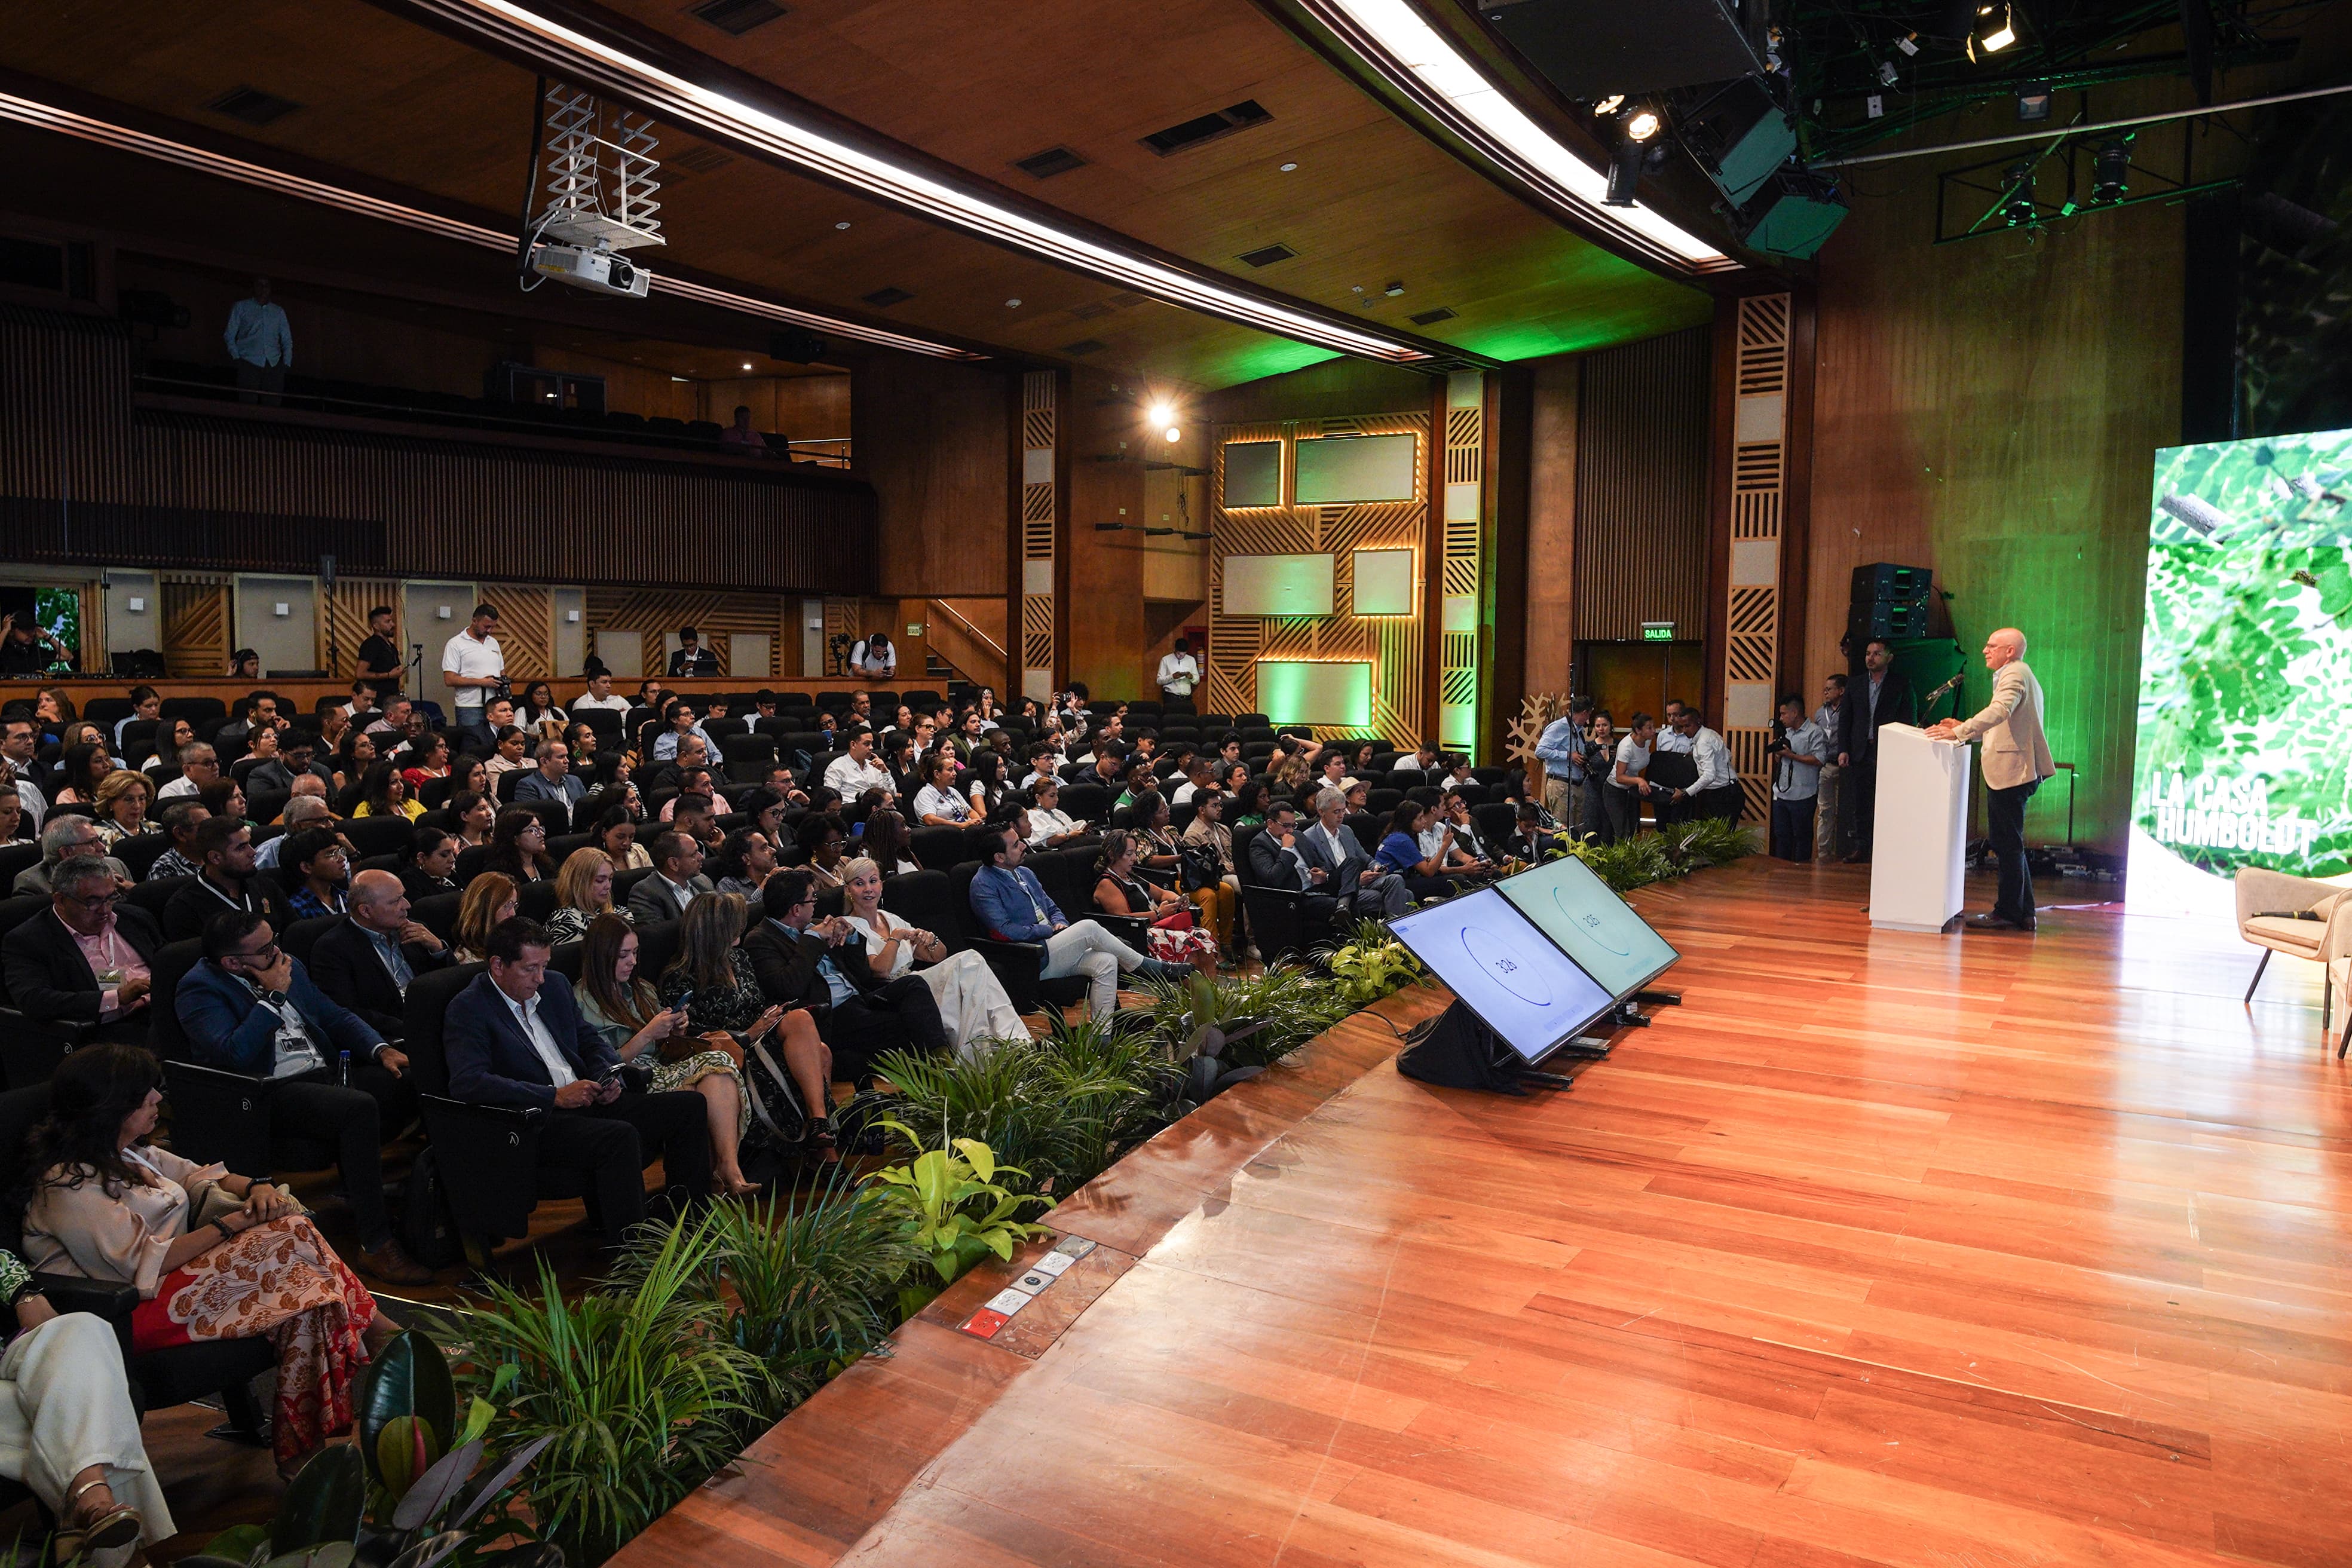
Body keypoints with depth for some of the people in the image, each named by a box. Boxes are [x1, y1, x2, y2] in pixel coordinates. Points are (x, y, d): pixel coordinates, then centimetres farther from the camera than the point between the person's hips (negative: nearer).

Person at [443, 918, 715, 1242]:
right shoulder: (468, 1008, -7)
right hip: (534, 1123, -8)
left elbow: (589, 1039, 25)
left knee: (690, 1106, -4)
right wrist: (555, 1096, -22)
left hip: (586, 1101, 8)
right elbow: (467, 1083, -20)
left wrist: (608, 1078, 1)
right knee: (620, 1136, -35)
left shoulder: (555, 985, 16)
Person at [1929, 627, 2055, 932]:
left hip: (2010, 771, -10)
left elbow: (1999, 711, -26)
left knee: (2008, 844, -6)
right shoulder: (2021, 675, 24)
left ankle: (2008, 913, -1)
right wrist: (1965, 729, 16)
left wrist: (1960, 732, -30)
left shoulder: (2015, 673, -8)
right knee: (2010, 845, 13)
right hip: (2012, 772, 10)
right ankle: (2023, 913, 18)